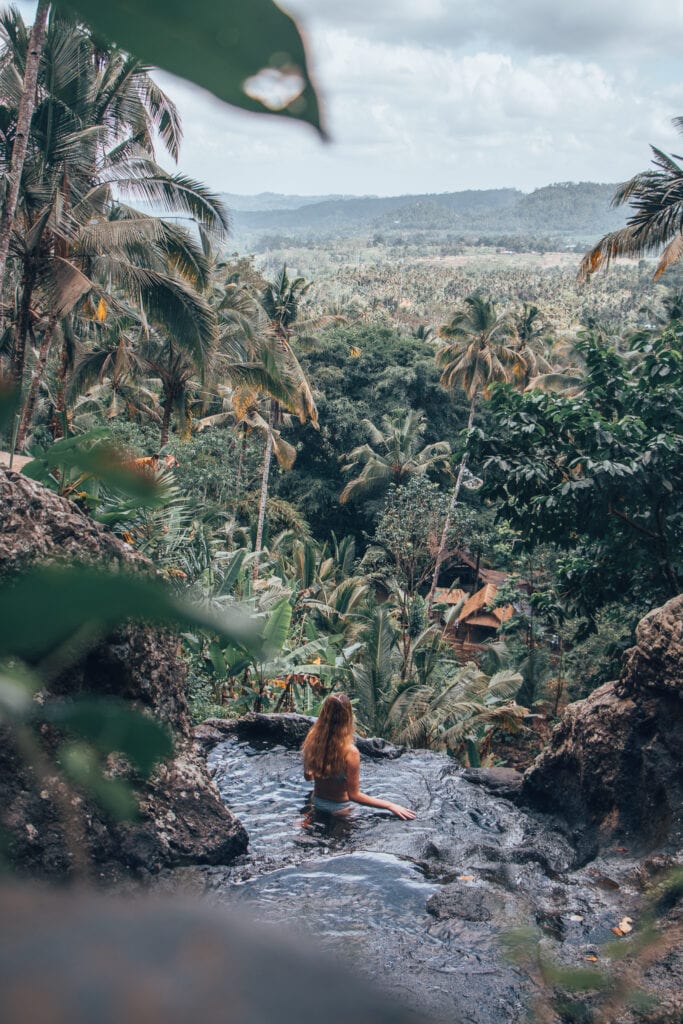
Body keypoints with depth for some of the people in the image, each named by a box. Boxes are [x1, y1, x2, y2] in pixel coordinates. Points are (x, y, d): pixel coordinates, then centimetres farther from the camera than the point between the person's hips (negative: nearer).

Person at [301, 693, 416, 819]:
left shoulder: (312, 741, -16)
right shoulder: (350, 752, -32)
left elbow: (308, 776, 1)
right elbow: (354, 795, -25)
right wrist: (390, 806, -20)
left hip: (317, 802, 5)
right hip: (338, 808, -5)